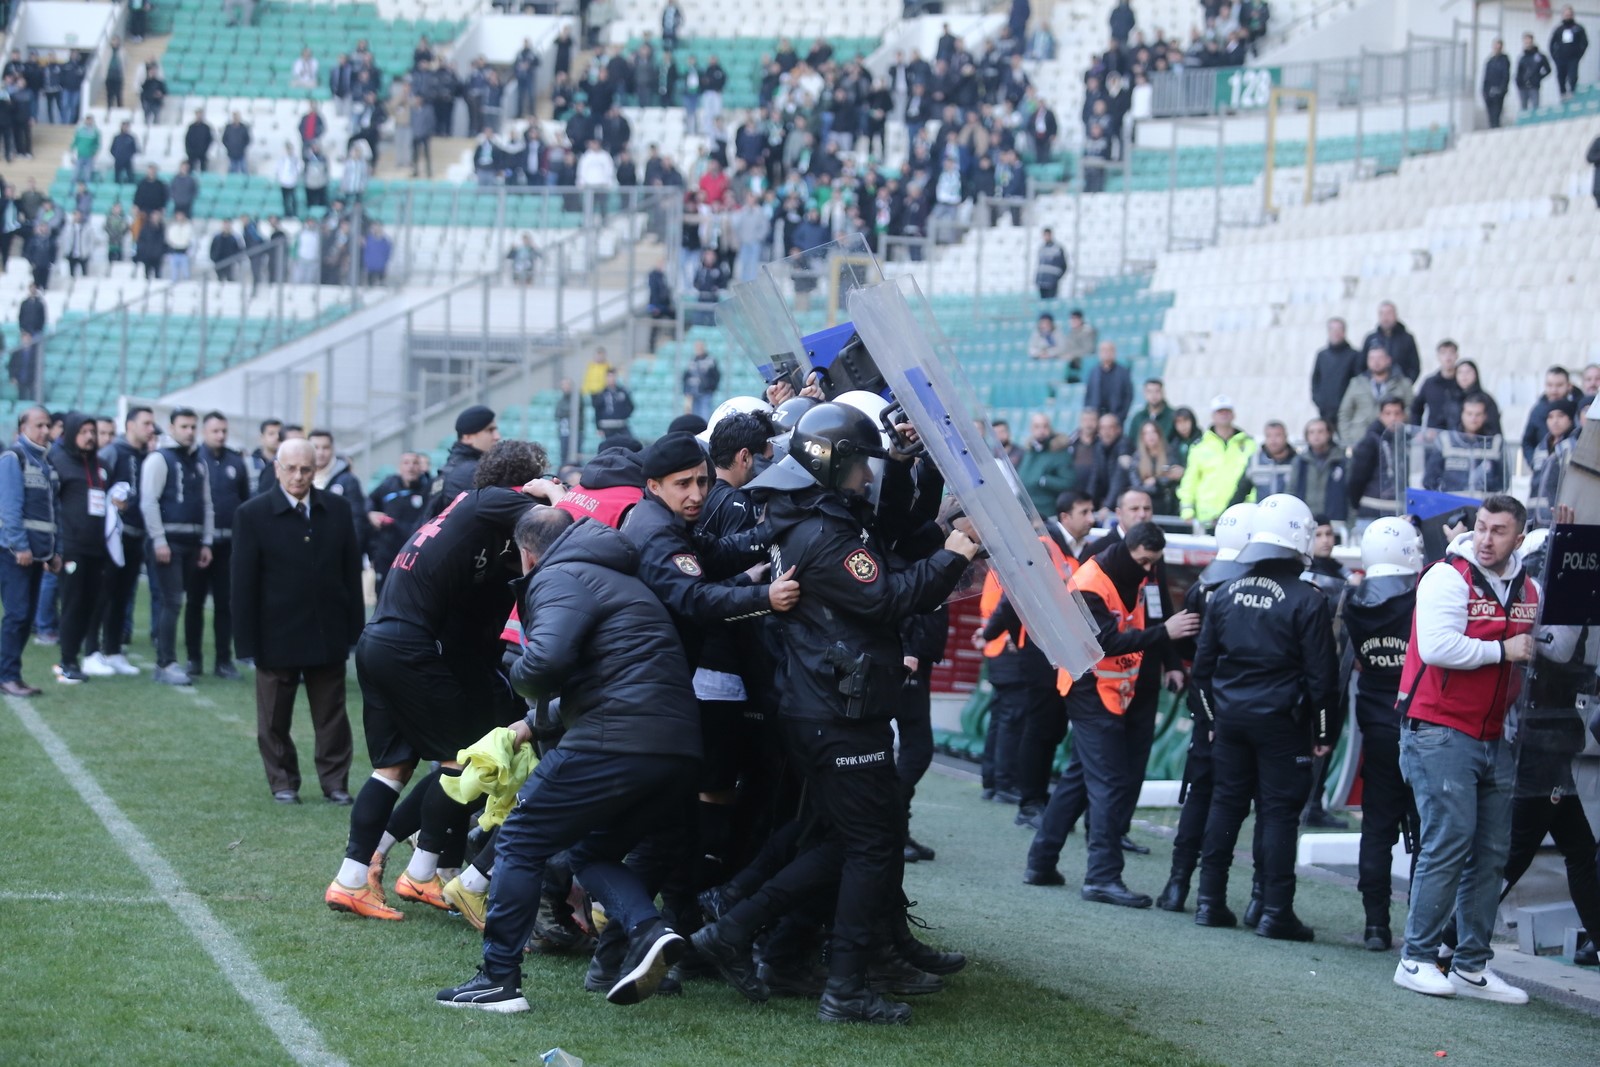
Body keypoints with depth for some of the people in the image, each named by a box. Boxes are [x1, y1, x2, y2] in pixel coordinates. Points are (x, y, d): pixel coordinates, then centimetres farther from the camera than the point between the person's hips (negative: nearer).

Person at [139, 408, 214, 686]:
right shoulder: (160, 459, -5)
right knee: (172, 602, -9)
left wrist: (206, 543, 11)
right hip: (169, 540, -7)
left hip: (193, 542, 7)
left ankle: (194, 659, 16)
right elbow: (148, 502, -11)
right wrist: (159, 542, -15)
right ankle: (165, 664, -5)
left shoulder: (199, 463, 15)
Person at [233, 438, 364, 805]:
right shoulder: (253, 514, -6)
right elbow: (243, 581, -6)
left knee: (332, 715, 8)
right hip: (277, 634, -2)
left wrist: (355, 628, 2)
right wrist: (248, 641, -10)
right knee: (275, 716, 8)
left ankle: (335, 781, 16)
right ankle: (283, 782, 19)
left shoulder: (337, 509, 3)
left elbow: (352, 571, 6)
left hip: (328, 633, 2)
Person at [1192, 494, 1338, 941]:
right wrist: (1324, 733, -2)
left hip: (1230, 716, 5)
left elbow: (1203, 662, 10)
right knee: (1279, 812, 0)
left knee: (1225, 803, 13)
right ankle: (1275, 911, -1)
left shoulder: (1226, 593, 4)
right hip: (1281, 720, -5)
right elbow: (1320, 674, -10)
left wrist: (1213, 716, 19)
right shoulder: (1308, 602, -11)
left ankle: (1210, 901, 13)